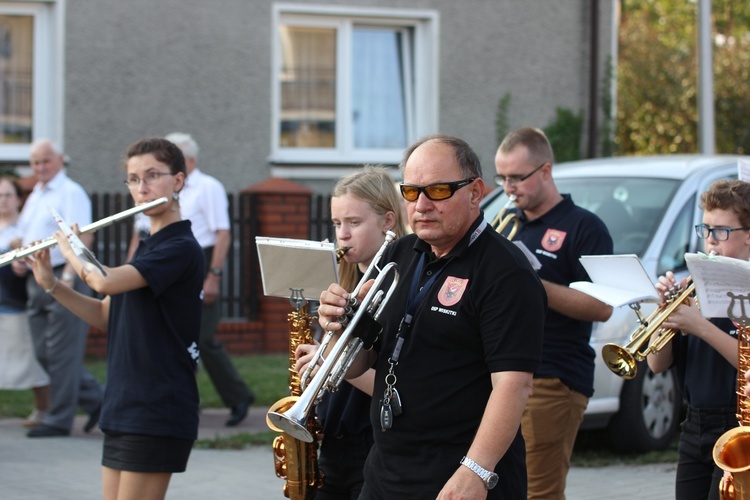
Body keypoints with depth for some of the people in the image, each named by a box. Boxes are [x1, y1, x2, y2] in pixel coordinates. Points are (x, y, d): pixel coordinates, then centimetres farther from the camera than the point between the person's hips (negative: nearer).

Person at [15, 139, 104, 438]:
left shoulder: (70, 193, -7)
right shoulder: (34, 196, 20)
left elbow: (83, 237, -17)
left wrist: (68, 276, -27)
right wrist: (19, 259, 8)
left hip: (63, 279, -9)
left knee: (61, 353, -4)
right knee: (44, 353, 8)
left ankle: (59, 420, 1)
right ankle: (95, 399, 19)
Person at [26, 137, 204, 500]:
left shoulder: (181, 249, -14)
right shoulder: (147, 249, 17)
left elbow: (106, 281, -26)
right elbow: (105, 315, 18)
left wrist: (71, 251, -6)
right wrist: (50, 284, 6)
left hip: (157, 415, -9)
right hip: (122, 411, 9)